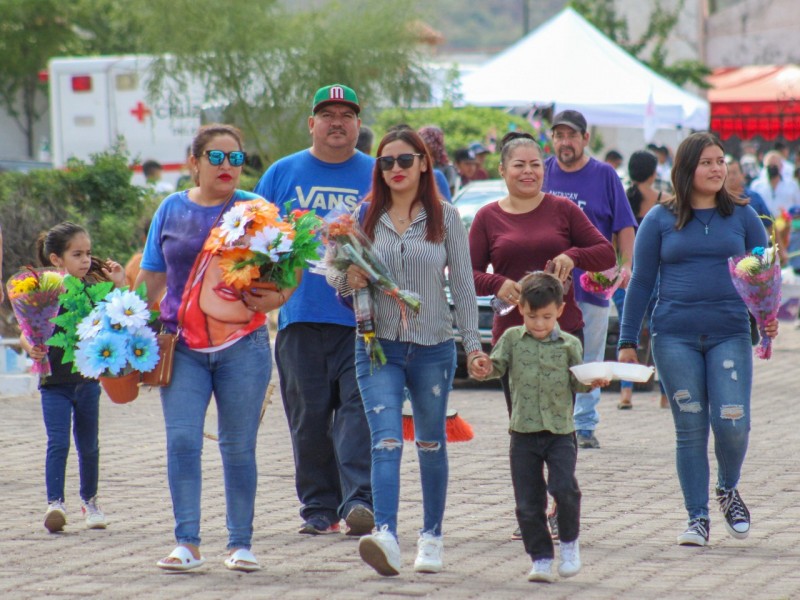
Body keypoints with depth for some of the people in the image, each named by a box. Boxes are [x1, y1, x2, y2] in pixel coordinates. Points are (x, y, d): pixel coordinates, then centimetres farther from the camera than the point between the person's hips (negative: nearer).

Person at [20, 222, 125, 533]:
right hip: (54, 382, -4)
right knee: (58, 443, -13)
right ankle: (54, 502, -14)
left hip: (87, 380, 4)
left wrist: (120, 285, -2)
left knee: (88, 445, 14)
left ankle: (89, 501, 30)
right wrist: (31, 348, -28)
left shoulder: (93, 289, 2)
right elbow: (26, 334, -6)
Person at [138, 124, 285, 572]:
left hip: (243, 345, -1)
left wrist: (275, 297, -16)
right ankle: (188, 543, -5)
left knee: (239, 447, 4)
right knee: (182, 441, -8)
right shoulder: (172, 210, 9)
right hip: (182, 347, 1)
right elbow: (152, 277, 15)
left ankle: (241, 544, 11)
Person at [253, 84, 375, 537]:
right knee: (309, 416, 4)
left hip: (363, 317, -2)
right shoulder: (283, 173, 12)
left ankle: (359, 500, -17)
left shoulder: (378, 176, 9)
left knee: (359, 407, -12)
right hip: (301, 316, 2)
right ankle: (319, 507, 11)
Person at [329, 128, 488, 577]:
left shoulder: (445, 218, 3)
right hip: (379, 346, 0)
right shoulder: (366, 217, 6)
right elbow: (336, 275, 10)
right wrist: (349, 279, -14)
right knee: (386, 441, -15)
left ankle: (432, 535, 27)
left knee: (431, 443, 13)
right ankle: (386, 537, -29)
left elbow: (463, 284, 4)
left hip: (433, 347, 0)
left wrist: (473, 344, -3)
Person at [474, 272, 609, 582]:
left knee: (564, 487, -18)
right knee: (528, 503, 2)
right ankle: (541, 559, 12)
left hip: (560, 431, -1)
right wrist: (484, 370, -22)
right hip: (523, 431, 1)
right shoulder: (512, 339, 7)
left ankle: (570, 542, 6)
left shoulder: (569, 345, 5)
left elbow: (577, 383, 5)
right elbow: (497, 364, -1)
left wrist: (593, 382, -15)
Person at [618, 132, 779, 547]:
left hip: (729, 336, 0)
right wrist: (627, 342, 4)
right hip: (675, 337, 0)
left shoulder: (742, 217, 9)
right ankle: (697, 517, 12)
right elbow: (641, 283, 8)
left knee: (732, 424, -9)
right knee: (690, 429, 2)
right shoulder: (660, 220, 6)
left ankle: (728, 490, 20)